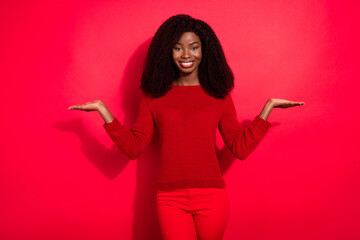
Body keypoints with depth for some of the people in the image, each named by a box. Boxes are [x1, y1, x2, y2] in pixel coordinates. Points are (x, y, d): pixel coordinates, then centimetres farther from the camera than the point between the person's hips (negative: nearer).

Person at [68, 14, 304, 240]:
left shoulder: (219, 95, 6)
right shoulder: (154, 96, 6)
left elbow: (241, 148, 3)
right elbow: (133, 147, 2)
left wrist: (268, 107, 1)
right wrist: (102, 110, -3)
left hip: (212, 197, 0)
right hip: (170, 199, 0)